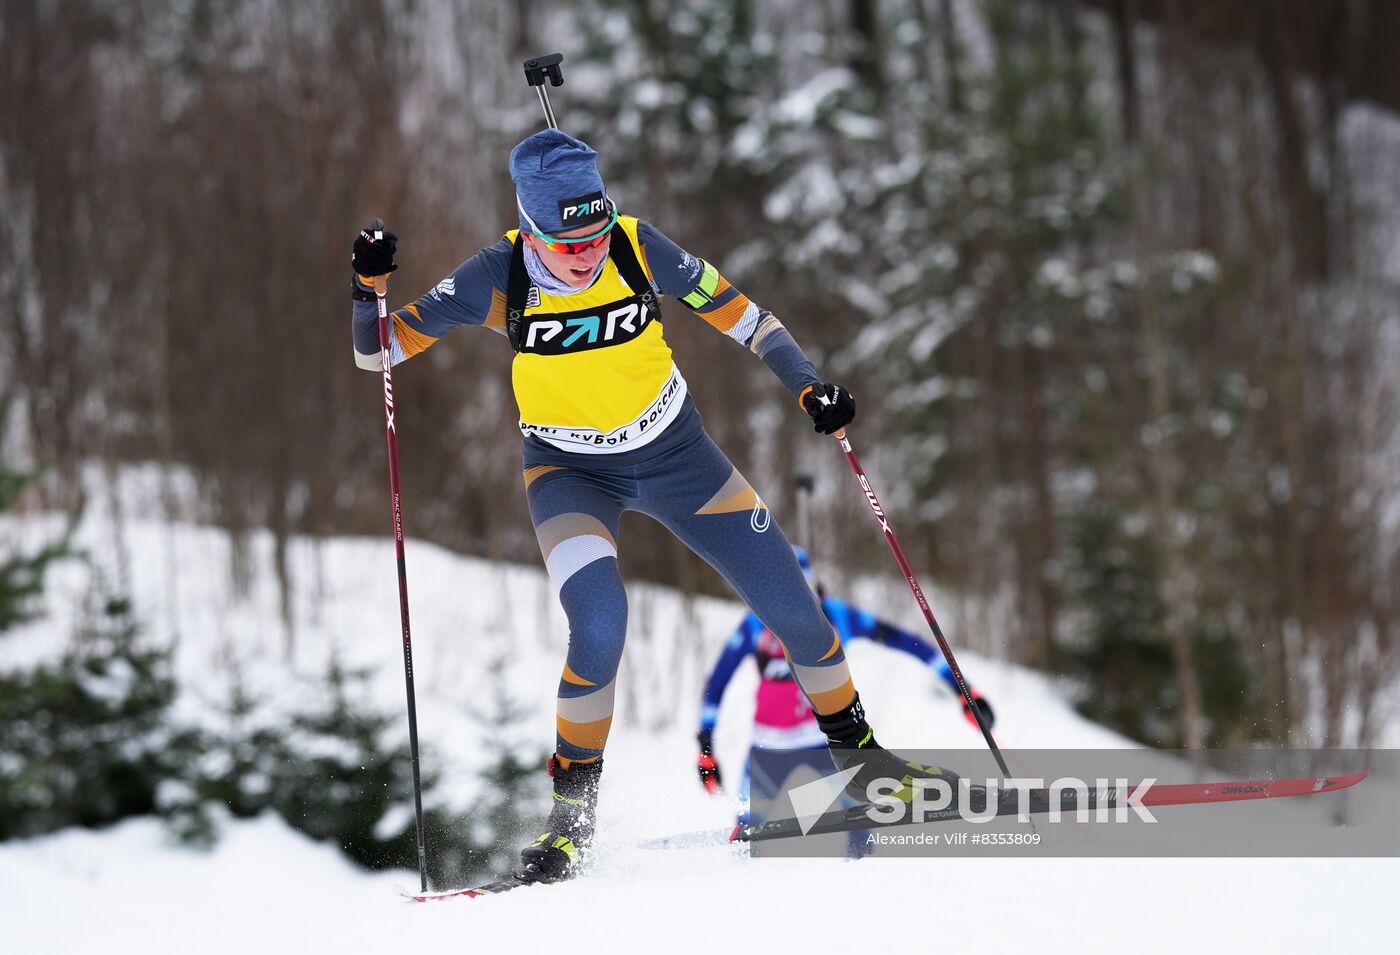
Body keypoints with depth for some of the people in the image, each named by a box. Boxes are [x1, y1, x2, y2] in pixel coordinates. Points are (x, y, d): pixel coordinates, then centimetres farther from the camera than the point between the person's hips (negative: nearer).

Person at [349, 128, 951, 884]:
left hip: (676, 452, 2)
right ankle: (573, 807, -6)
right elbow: (378, 351, -16)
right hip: (569, 472, -2)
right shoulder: (498, 278, -22)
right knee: (600, 624, -27)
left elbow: (737, 313, -7)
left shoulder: (639, 249, -20)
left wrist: (809, 389, -17)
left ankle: (857, 749, 27)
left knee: (791, 609, 0)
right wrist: (369, 286, -35)